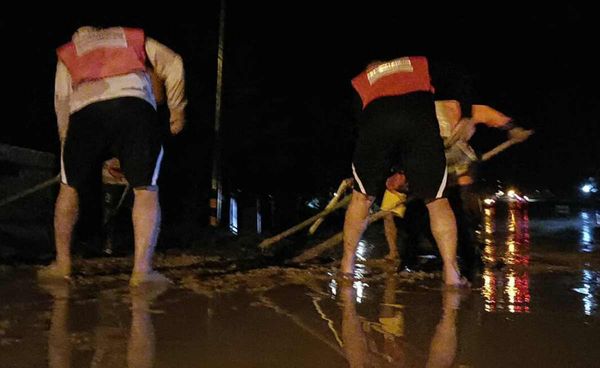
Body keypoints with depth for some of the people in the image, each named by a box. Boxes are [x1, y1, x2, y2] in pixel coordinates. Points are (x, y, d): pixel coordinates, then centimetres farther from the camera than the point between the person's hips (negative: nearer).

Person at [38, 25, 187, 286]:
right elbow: (173, 63, 22)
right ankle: (142, 269, -5)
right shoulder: (133, 37, 34)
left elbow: (61, 100, 23)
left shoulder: (68, 53, 34)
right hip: (135, 105, -1)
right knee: (146, 190, 5)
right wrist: (177, 111, 27)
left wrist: (67, 145, 28)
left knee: (69, 187, 19)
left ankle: (62, 263, 24)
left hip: (85, 110, 1)